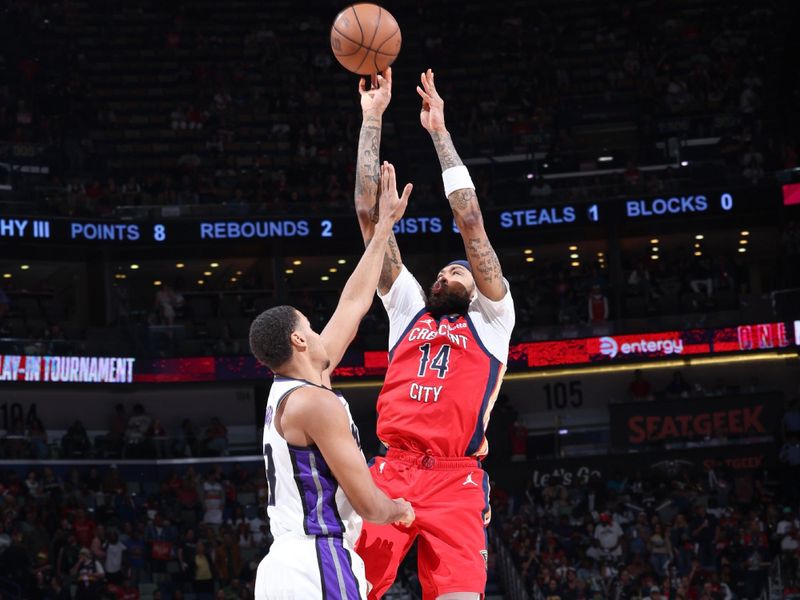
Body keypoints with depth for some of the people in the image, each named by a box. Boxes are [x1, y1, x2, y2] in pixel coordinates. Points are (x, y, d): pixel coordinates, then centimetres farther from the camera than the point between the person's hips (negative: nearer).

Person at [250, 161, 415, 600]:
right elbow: (368, 505, -13)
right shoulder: (317, 403, -10)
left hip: (285, 565, 10)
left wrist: (385, 226, 32)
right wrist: (399, 509, 10)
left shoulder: (287, 390, 17)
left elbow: (352, 305, 27)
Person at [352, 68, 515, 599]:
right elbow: (371, 214, 20)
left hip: (456, 481, -2)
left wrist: (440, 132, 12)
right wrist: (372, 119, 17)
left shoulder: (491, 318, 17)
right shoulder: (408, 307, 24)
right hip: (392, 473, 2)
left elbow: (471, 222, 9)